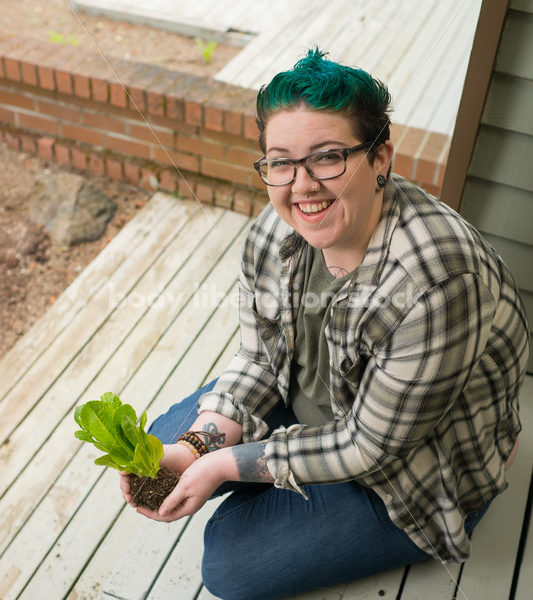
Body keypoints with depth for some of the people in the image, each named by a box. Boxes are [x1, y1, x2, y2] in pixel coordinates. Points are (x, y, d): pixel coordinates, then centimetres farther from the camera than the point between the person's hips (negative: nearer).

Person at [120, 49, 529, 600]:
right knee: (165, 442, 3)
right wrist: (198, 446, -19)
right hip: (307, 403, 7)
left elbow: (370, 446, -27)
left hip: (419, 468, -6)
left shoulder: (436, 284, -38)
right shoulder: (275, 231, -16)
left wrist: (225, 464, -23)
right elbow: (259, 359, -4)